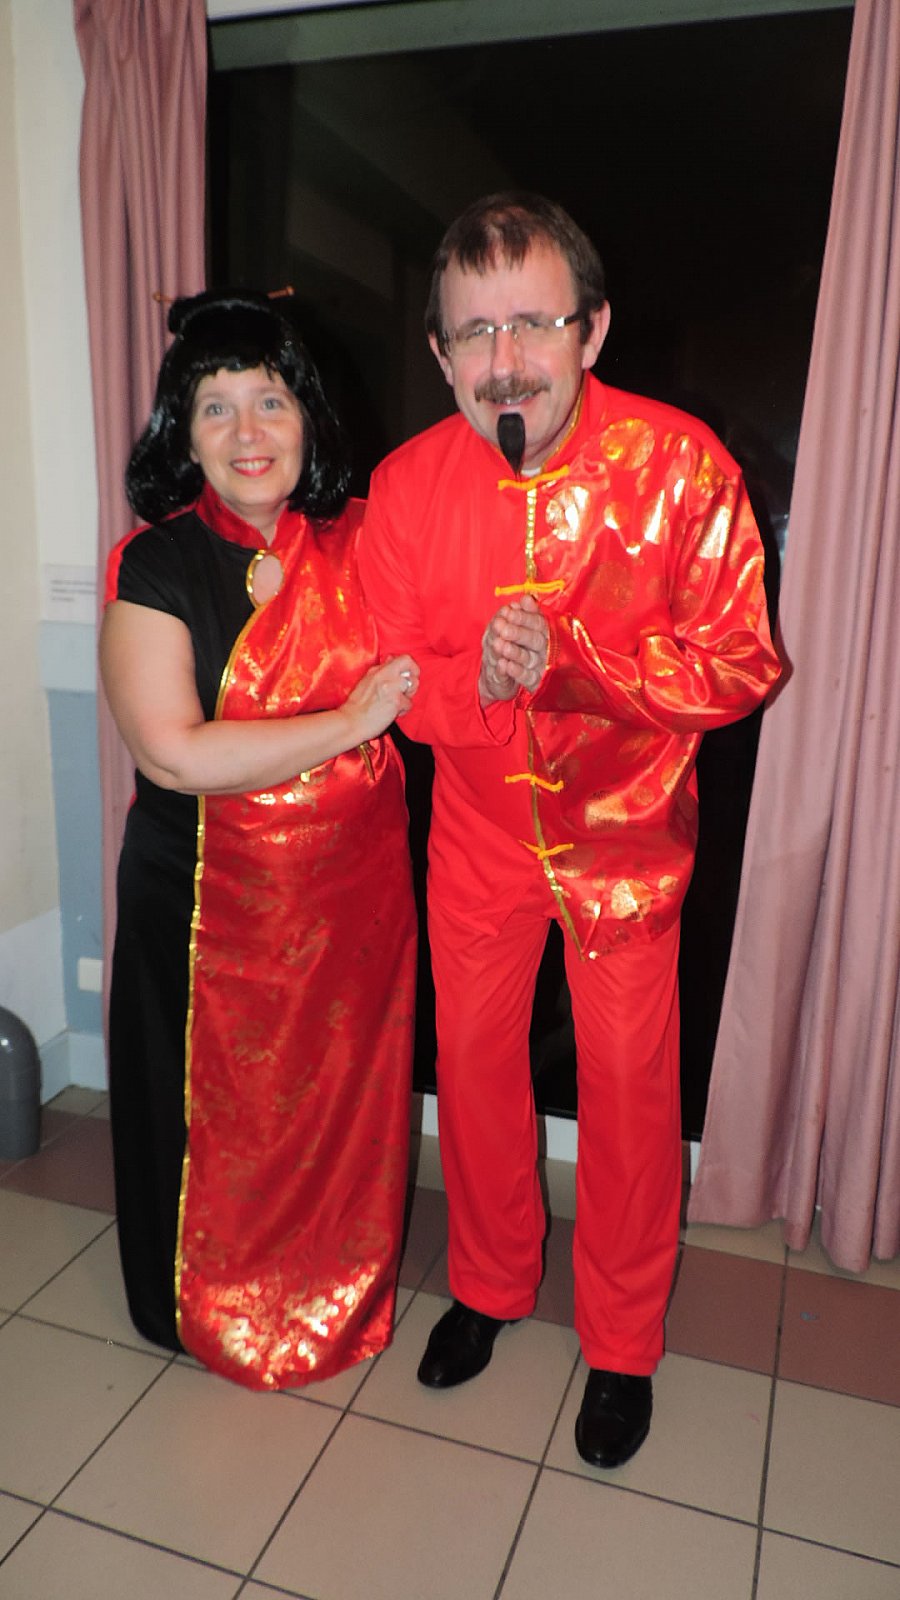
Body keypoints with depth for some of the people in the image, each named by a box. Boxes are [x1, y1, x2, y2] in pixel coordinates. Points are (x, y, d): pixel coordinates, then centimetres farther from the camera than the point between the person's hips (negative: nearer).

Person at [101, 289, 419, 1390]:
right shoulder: (154, 568, -12)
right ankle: (214, 1314, 45)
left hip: (355, 887, 4)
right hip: (213, 899, -3)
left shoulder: (357, 543, 0)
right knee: (222, 1115, 15)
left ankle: (342, 1293, 47)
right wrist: (351, 723, -18)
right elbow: (175, 754, -20)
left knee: (347, 1093, 19)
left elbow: (417, 681, 10)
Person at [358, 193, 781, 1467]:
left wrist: (569, 660, -30)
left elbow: (741, 665, -16)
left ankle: (623, 1344, 33)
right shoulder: (406, 486, -10)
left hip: (627, 828, -2)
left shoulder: (680, 465, -17)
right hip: (480, 827, 3)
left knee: (628, 1080, 7)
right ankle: (490, 1285, 42)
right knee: (472, 1060, 14)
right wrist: (474, 680, -28)